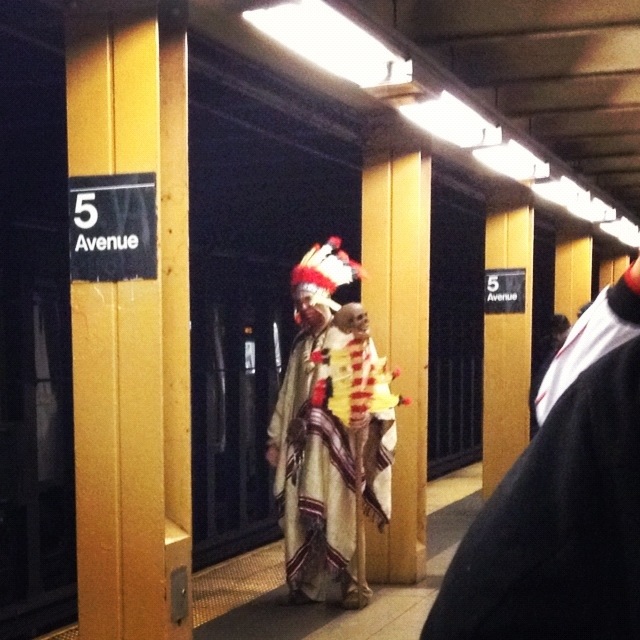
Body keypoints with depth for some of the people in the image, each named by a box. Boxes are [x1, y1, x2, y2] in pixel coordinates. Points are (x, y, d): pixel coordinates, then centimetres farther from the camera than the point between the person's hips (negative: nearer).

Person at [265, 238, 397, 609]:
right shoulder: (303, 344, 15)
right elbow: (288, 395, 17)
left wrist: (368, 411, -31)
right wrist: (275, 438, 14)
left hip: (339, 437, -5)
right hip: (304, 439, 5)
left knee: (341, 511, -4)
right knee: (305, 512, 4)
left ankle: (353, 583, 5)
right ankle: (309, 584, 12)